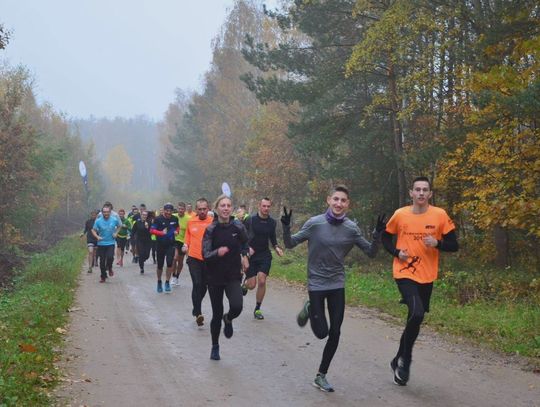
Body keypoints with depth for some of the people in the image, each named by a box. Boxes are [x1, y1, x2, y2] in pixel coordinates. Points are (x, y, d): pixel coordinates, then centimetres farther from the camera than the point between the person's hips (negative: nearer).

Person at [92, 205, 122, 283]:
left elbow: (119, 226, 15)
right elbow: (93, 230, 2)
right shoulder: (98, 221, -7)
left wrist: (115, 233, 1)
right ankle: (103, 276, 21)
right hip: (101, 243, 1)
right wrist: (97, 236, -14)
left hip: (111, 243, -1)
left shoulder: (114, 220, -5)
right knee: (102, 261, 4)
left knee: (110, 257, -21)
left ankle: (109, 268, 11)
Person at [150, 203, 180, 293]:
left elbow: (177, 227, 19)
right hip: (160, 245, -1)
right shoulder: (158, 219, -10)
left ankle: (167, 282, -2)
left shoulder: (175, 219, 0)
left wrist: (176, 231, -2)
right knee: (160, 265, 9)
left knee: (169, 263, -14)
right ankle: (159, 282, 30)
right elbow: (152, 230, -11)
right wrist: (161, 233, -25)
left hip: (171, 245, 1)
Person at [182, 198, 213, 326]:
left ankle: (196, 309, 35)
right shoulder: (191, 222, 4)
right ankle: (198, 313, -11)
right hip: (194, 258, 0)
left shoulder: (213, 222, -4)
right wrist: (185, 246, 0)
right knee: (197, 284, -15)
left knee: (204, 286, 12)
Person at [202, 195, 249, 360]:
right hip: (215, 277, 0)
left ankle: (228, 319, 15)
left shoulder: (238, 226, -4)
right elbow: (205, 255, -13)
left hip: (233, 276, 1)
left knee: (237, 306, -23)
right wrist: (217, 252, -30)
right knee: (217, 314, 6)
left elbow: (245, 243, 19)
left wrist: (244, 256, 10)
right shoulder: (211, 229, -9)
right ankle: (215, 347, 29)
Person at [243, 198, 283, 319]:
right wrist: (247, 248, -18)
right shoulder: (250, 220, -8)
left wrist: (276, 248, 0)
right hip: (251, 255, -2)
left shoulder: (272, 222, 3)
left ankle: (257, 309, 5)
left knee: (262, 281, -11)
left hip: (265, 255, 2)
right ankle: (245, 283, 35)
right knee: (251, 285, -4)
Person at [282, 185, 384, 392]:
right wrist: (286, 227, -23)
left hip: (338, 285, 3)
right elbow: (290, 244, -4)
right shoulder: (314, 223, -11)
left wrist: (377, 235, -17)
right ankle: (309, 309, 30)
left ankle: (321, 376, 19)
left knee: (335, 333, 2)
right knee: (321, 332, -3)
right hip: (316, 284, -3)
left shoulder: (351, 228, -5)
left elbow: (370, 252, 1)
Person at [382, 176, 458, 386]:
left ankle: (399, 361, 34)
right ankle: (405, 360, -2)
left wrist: (437, 243, -20)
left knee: (415, 318, 13)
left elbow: (453, 245, 0)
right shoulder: (400, 215, -4)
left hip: (427, 277, 3)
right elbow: (386, 238, 11)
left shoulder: (440, 215, -4)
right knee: (417, 314, -23)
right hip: (404, 274, -3)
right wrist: (397, 252, -7)